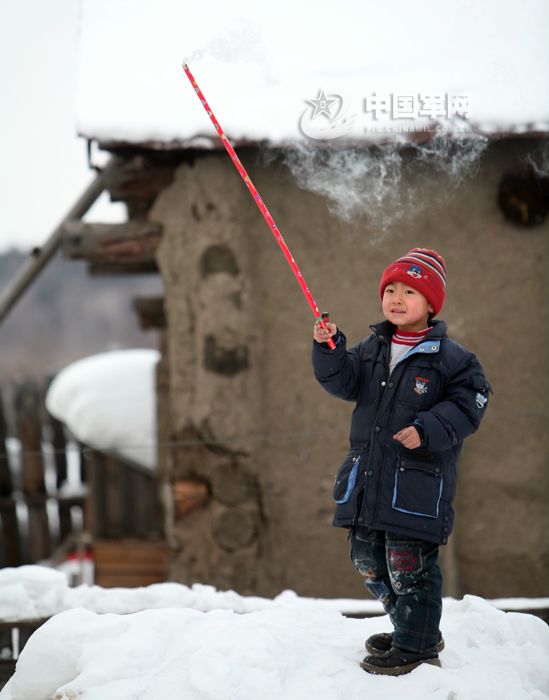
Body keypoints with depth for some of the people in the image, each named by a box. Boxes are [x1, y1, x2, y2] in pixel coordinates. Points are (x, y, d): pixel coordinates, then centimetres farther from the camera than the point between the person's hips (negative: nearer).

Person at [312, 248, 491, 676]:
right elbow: (344, 383, 3)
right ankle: (411, 629, 32)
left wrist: (427, 430, -22)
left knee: (409, 567, -5)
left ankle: (416, 646, 9)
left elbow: (466, 407, -9)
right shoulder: (371, 349, 11)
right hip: (367, 477, 7)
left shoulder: (451, 358, -6)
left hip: (417, 483, -7)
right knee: (369, 562, 15)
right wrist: (328, 349, -13)